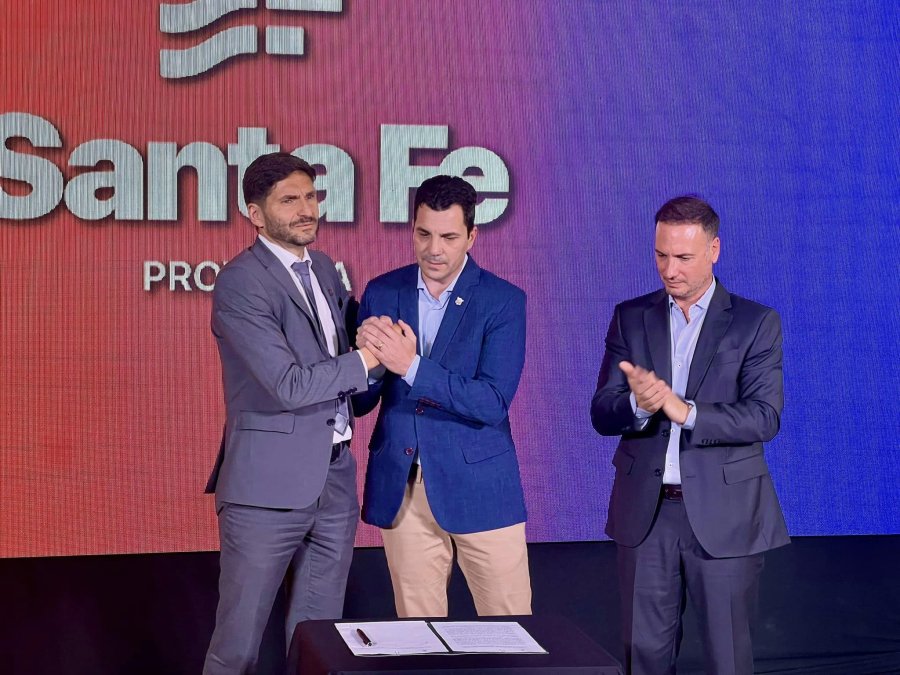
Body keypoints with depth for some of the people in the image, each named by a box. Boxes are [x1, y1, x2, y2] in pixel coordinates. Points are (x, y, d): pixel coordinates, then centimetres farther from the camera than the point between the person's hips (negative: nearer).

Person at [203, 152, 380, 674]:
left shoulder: (324, 269, 12)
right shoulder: (240, 283, -13)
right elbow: (289, 385, -19)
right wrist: (365, 360, -9)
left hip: (334, 480, 7)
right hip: (269, 487, -7)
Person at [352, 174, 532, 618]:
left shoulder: (503, 301, -6)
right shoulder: (381, 294, 3)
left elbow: (493, 402, -16)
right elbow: (358, 401, 5)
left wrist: (411, 365, -25)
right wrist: (367, 354, -17)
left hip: (478, 486, -3)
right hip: (400, 489, 3)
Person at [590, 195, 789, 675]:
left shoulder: (756, 323, -1)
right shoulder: (630, 318, 7)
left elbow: (764, 418, -13)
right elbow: (602, 414, 0)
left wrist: (686, 411, -26)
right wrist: (639, 404, -23)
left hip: (723, 514, -2)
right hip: (645, 511, 3)